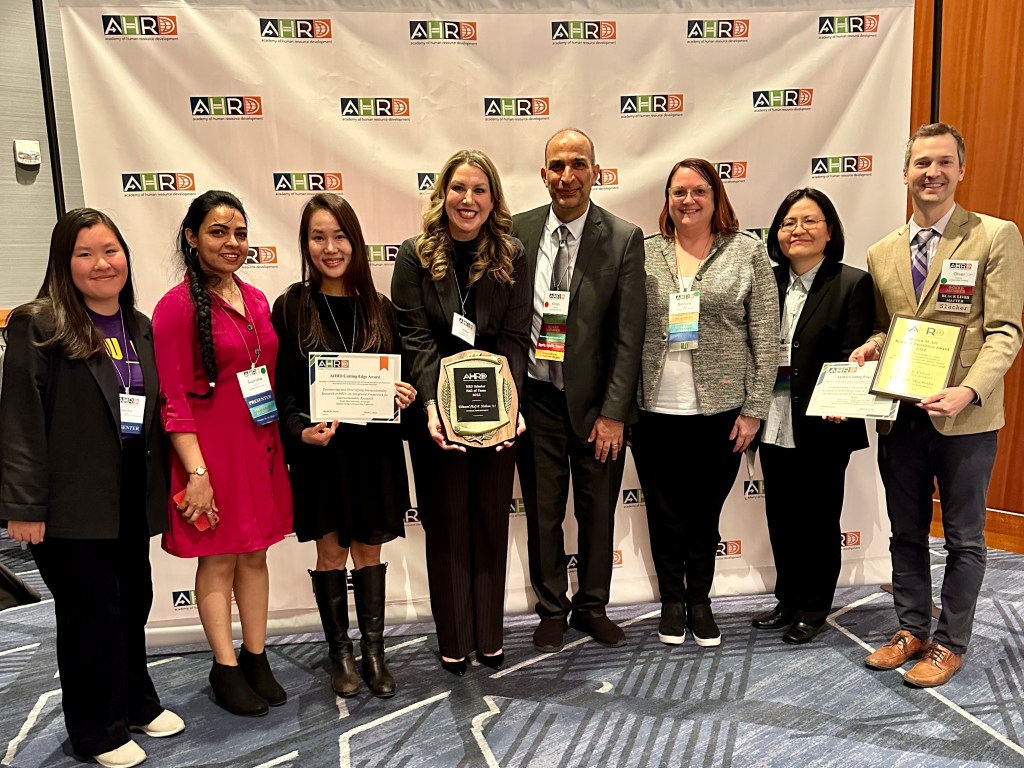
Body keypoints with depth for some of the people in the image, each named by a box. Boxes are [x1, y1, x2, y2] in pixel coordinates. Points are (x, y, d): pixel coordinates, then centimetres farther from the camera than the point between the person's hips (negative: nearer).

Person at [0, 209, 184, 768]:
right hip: (73, 502, -5)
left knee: (134, 601, 17)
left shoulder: (142, 328, 10)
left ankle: (135, 703, 38)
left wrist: (162, 487, 8)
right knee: (90, 612, 7)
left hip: (133, 497, 6)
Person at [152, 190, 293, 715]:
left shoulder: (256, 300, 9)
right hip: (210, 450, -6)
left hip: (259, 445, 6)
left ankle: (256, 660, 28)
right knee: (218, 560, 7)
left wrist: (280, 442, 9)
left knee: (255, 554, 14)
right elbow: (174, 399, -12)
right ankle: (225, 668, 23)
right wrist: (197, 472, -16)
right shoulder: (178, 305, -10)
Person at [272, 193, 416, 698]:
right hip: (319, 449, -1)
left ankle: (373, 650, 25)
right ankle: (339, 652, 27)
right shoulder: (290, 308, -3)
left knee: (368, 547, 11)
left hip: (374, 448, 2)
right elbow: (281, 388, -4)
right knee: (330, 550, 10)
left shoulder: (379, 309, 4)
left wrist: (405, 396, -11)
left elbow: (398, 377, 10)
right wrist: (299, 430, -20)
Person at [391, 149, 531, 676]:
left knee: (491, 521, 12)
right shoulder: (416, 256, -3)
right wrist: (432, 406, -22)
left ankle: (489, 636, 28)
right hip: (436, 411, -1)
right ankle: (453, 640, 25)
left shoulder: (511, 257, 1)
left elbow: (515, 337, -4)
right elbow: (416, 337, -10)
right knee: (446, 523, 10)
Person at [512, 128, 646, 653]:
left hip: (596, 399, -1)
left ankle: (592, 607, 35)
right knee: (542, 512, 12)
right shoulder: (517, 232, 0)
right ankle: (551, 609, 32)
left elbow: (628, 335, -7)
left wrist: (613, 412, -10)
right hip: (536, 397, 1)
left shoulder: (624, 239, -5)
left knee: (598, 512, 13)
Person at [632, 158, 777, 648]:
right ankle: (672, 601, 31)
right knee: (665, 514, 11)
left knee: (705, 513, 12)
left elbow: (766, 336, -1)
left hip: (719, 411, -1)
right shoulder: (645, 254, 4)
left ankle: (700, 600, 33)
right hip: (655, 410, 1)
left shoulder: (747, 251, 1)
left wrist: (754, 409, -5)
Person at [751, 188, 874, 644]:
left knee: (819, 519, 9)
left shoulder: (853, 283, -5)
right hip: (775, 425, 4)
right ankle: (788, 599, 32)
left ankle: (813, 608, 26)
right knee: (781, 517, 14)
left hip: (822, 426, -4)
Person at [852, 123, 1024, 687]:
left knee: (963, 538, 9)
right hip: (899, 415, 5)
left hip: (965, 418, -4)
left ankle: (950, 644, 24)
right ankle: (912, 629, 31)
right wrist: (871, 345, -4)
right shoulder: (882, 253, 10)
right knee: (906, 532, 15)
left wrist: (968, 392, -26)